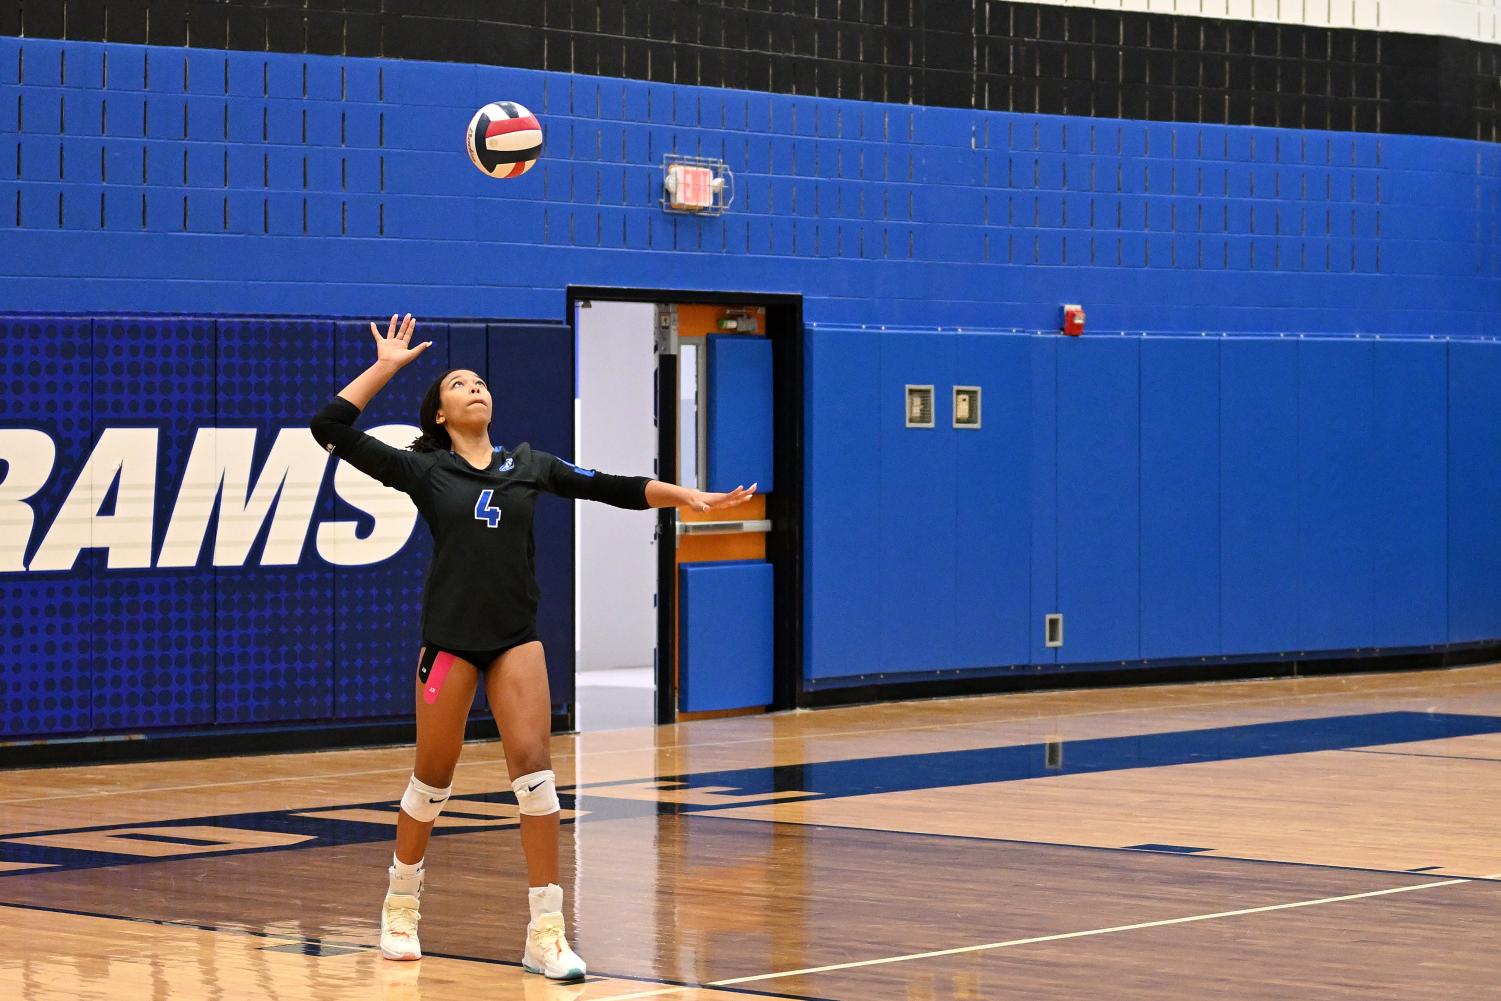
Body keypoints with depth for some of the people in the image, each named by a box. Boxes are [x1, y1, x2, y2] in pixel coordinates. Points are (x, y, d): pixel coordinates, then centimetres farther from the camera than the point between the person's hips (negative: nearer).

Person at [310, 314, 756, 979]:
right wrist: (386, 366, 1)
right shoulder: (422, 470, 2)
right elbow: (332, 427, -3)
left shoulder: (528, 465, 10)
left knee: (533, 768, -9)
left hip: (516, 637, 2)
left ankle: (546, 934, -5)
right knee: (434, 777, 7)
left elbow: (614, 488, 9)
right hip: (449, 637, -2)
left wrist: (687, 496, -3)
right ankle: (401, 907, 31)